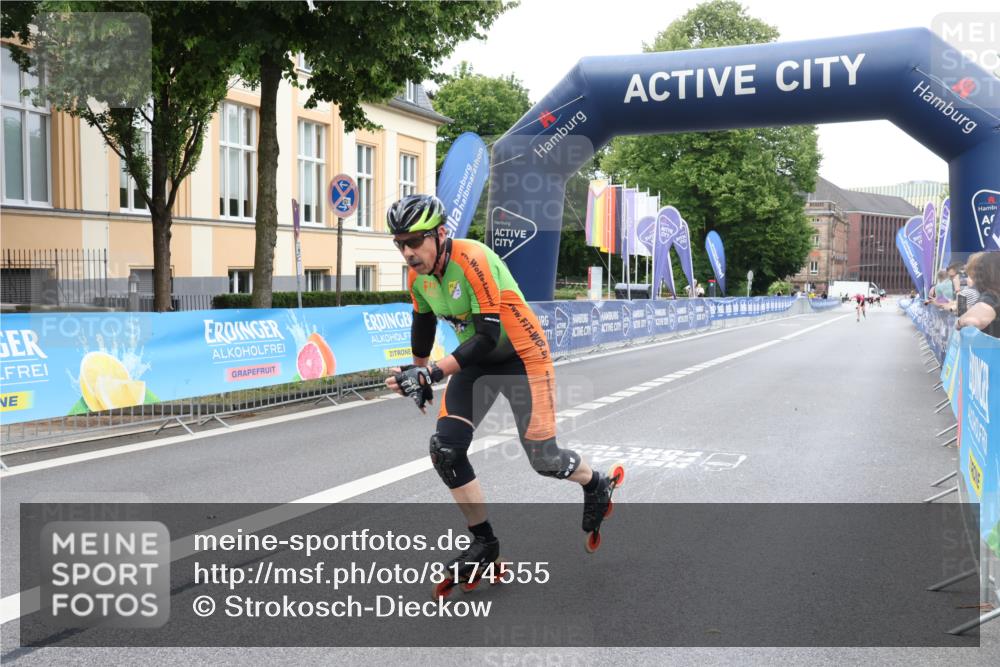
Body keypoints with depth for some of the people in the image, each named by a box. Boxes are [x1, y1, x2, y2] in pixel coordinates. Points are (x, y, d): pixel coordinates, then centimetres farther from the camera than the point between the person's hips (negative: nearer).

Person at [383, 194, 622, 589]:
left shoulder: (473, 260, -30)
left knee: (543, 459, -2)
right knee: (445, 451, -8)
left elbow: (489, 336, -31)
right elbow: (423, 323, 13)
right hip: (477, 360, 7)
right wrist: (417, 376, 24)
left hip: (521, 357, -6)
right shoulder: (418, 276, -6)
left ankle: (598, 487, 33)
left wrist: (433, 372, -36)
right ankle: (484, 543, 8)